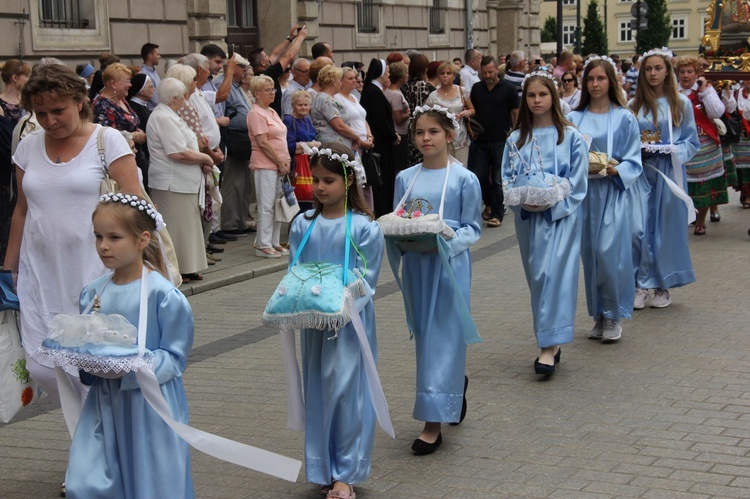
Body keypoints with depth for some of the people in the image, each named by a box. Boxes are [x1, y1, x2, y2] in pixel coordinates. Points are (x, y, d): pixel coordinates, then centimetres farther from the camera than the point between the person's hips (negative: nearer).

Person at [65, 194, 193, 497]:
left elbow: (173, 358, -11)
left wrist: (130, 369, -23)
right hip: (104, 404, 5)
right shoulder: (93, 293, 4)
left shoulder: (162, 293, -13)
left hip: (150, 407, -4)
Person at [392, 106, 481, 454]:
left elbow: (473, 228, -4)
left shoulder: (464, 179, -5)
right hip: (415, 266, 5)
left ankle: (434, 422, -1)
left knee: (443, 337, -4)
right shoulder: (405, 178, 6)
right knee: (424, 335, 13)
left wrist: (446, 242, -20)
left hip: (449, 265, -4)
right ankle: (457, 382, 40)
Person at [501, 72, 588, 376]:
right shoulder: (516, 139, 9)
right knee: (536, 277, 9)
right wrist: (521, 199, -11)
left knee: (553, 274, -13)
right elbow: (507, 178, 9)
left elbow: (577, 181, -4)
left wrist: (551, 201, -16)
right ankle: (549, 341, 20)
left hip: (560, 215, -4)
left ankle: (549, 346, -13)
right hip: (526, 216, 4)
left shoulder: (570, 136, -1)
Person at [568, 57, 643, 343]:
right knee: (590, 254, 6)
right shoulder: (574, 119, 9)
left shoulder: (624, 118, 1)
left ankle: (614, 316, 3)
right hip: (583, 192, 3)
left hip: (612, 192, -3)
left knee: (609, 252, -10)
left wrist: (616, 169, -18)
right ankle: (599, 314, 17)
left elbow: (634, 161, 0)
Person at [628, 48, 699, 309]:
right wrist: (637, 150, -9)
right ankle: (641, 286, 4)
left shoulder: (681, 104, 3)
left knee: (666, 228, 3)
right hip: (640, 172, 1)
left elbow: (692, 141, 4)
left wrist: (672, 151, -13)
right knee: (637, 228, -8)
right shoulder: (633, 105, 6)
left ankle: (662, 287, 15)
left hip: (668, 172, -1)